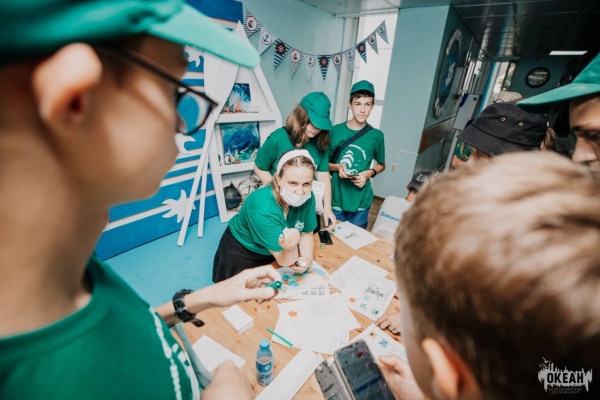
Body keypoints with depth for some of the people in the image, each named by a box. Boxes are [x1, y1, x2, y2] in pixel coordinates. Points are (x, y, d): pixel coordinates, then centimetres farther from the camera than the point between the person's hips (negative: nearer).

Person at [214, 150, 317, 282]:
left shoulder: (307, 198, -20)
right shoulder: (263, 209, -37)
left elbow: (306, 233, -7)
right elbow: (285, 261, -31)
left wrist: (307, 258, -25)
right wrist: (291, 247, -52)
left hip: (273, 252, 5)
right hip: (241, 253, -5)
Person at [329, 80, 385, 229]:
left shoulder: (376, 136, -4)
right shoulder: (336, 131, -6)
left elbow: (381, 165, 11)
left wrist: (369, 173, -8)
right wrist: (337, 167, -16)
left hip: (361, 202, 1)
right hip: (336, 200, 0)